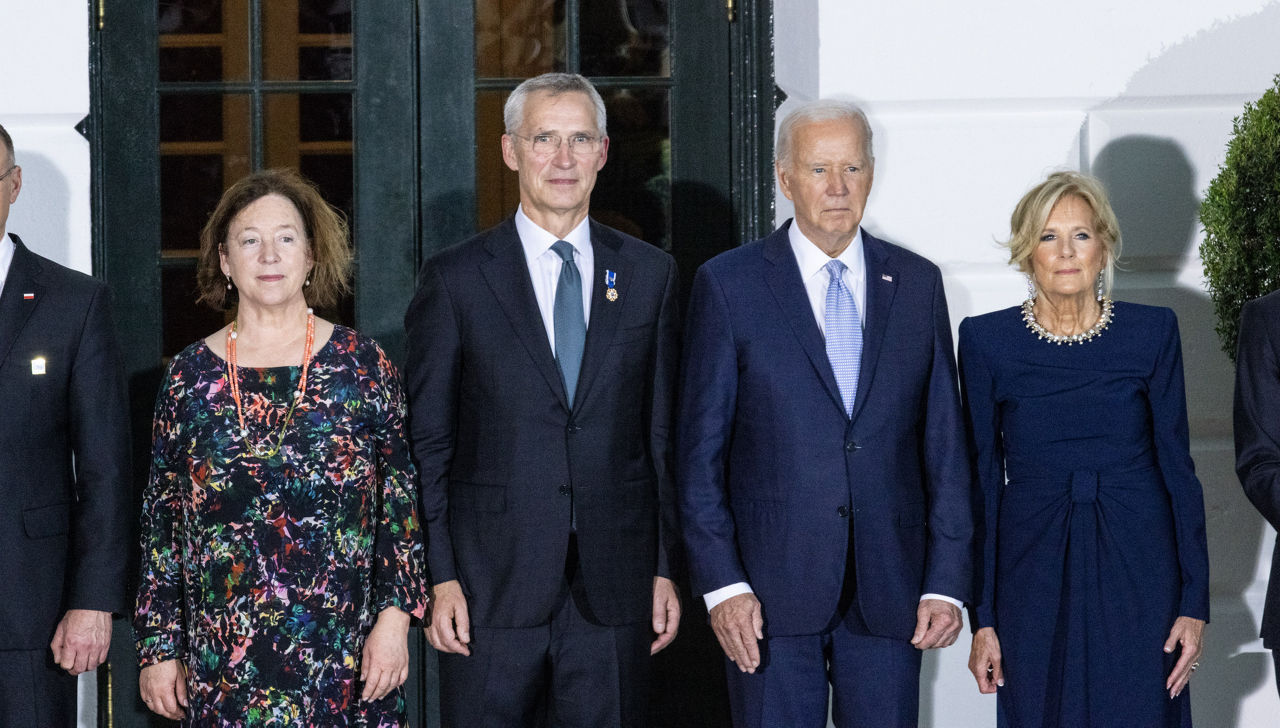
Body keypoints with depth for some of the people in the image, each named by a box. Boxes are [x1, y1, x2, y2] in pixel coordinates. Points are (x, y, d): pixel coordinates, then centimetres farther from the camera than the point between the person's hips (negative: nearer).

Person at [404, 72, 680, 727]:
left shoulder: (649, 274, 9)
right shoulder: (454, 279, 2)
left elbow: (663, 435, 10)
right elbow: (426, 444, 1)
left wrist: (666, 568, 5)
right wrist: (439, 577, -6)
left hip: (613, 594, 2)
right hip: (491, 592, -2)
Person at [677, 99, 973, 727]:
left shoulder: (917, 283, 9)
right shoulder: (728, 285, 1)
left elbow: (945, 445, 8)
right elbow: (699, 453, -1)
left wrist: (946, 581, 1)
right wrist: (721, 584, -9)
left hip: (888, 591, 2)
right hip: (770, 592, -2)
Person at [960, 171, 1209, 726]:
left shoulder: (1153, 332, 1)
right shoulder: (986, 341, 0)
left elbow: (1177, 468, 3)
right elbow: (981, 482, 2)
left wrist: (1195, 602, -2)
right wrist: (982, 617, -1)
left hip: (1139, 575, 0)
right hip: (1033, 574, 0)